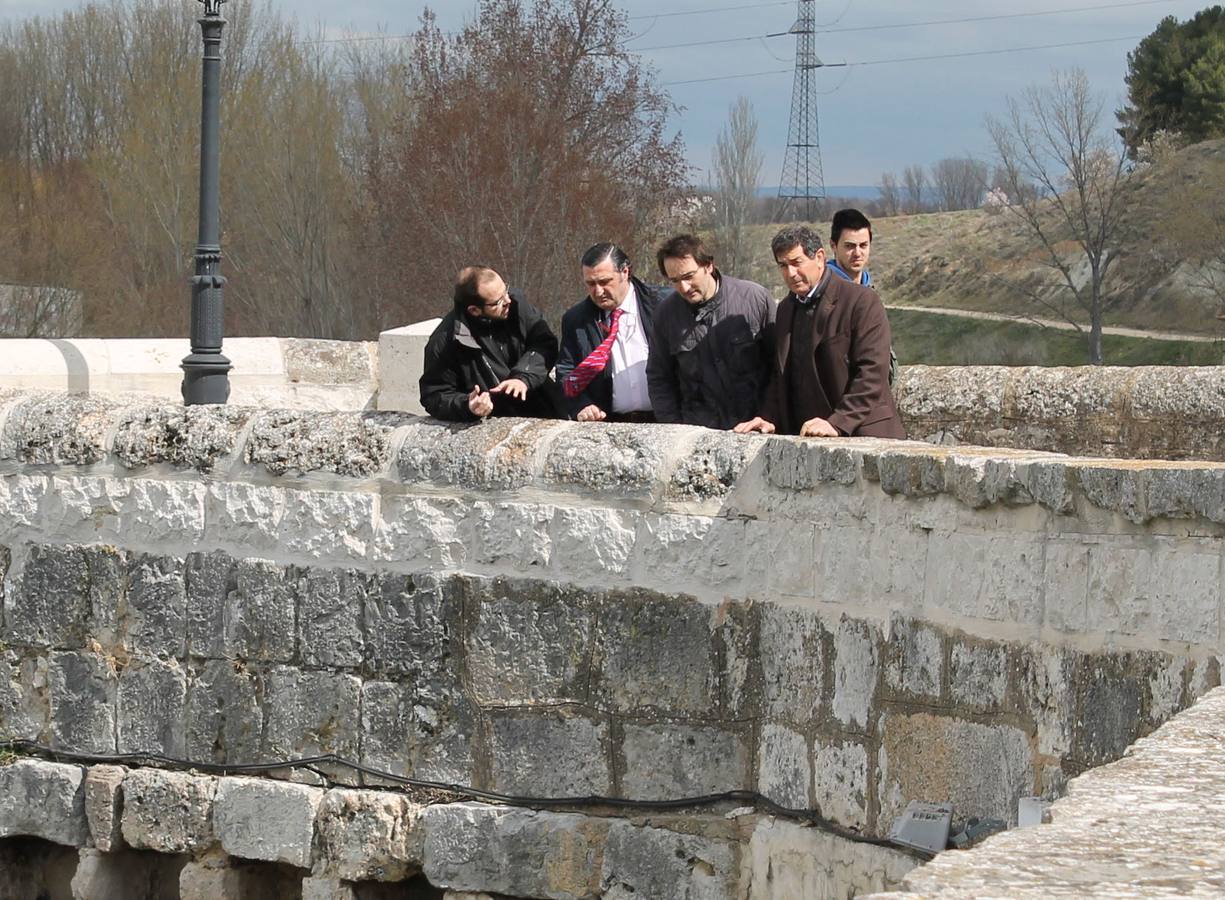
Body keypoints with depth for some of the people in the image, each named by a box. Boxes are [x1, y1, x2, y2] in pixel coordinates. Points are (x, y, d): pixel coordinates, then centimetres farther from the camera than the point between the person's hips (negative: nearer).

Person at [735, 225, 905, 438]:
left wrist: (838, 424, -20)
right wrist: (769, 419, 4)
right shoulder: (786, 308, 17)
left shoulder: (862, 301, -5)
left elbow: (872, 373, -12)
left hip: (860, 435, -5)